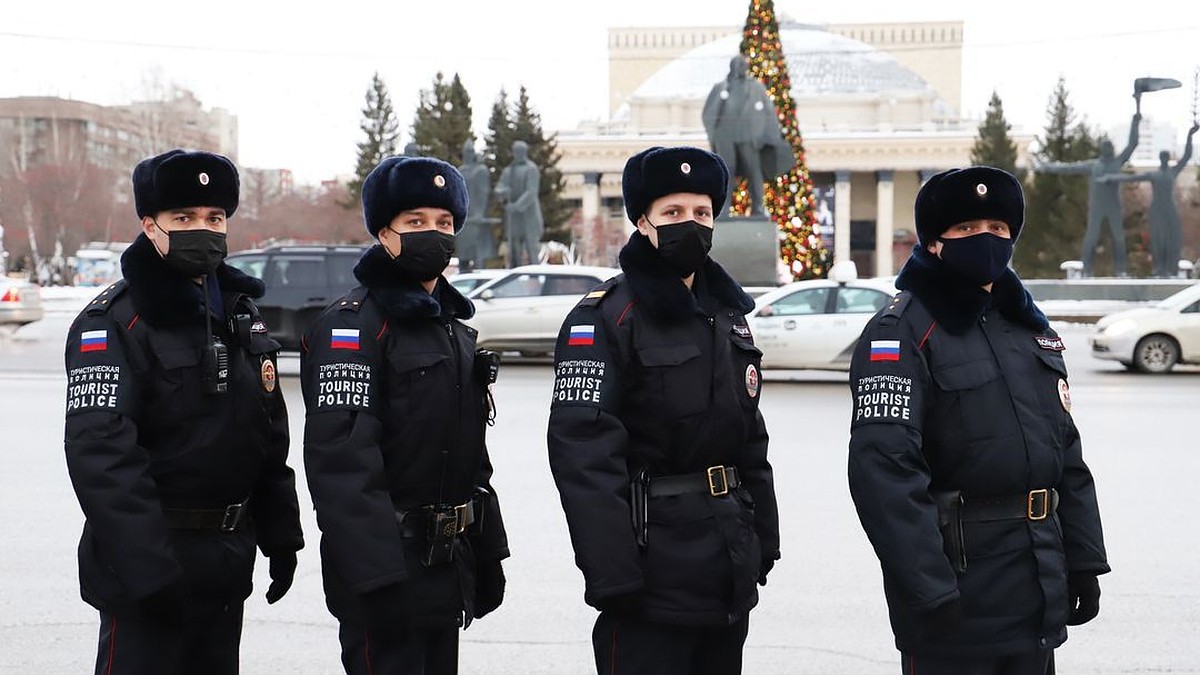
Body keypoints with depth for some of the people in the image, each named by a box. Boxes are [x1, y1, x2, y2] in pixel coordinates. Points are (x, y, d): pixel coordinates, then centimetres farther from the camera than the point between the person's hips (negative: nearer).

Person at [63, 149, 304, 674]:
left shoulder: (240, 314, 12)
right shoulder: (113, 323, -13)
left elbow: (270, 435, 18)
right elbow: (100, 452, -22)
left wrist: (280, 535, 13)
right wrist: (148, 568, -27)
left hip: (229, 564, 7)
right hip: (147, 564, -7)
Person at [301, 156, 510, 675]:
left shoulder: (452, 325, 15)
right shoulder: (352, 324, -12)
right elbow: (341, 460, -22)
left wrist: (487, 553, 18)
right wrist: (376, 572, -28)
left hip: (449, 565, 8)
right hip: (387, 563, -8)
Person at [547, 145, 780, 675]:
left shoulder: (728, 314, 14)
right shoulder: (604, 317, -11)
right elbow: (582, 452, -19)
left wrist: (763, 536, 15)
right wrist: (612, 572, -23)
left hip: (731, 568, 8)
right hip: (654, 566, -7)